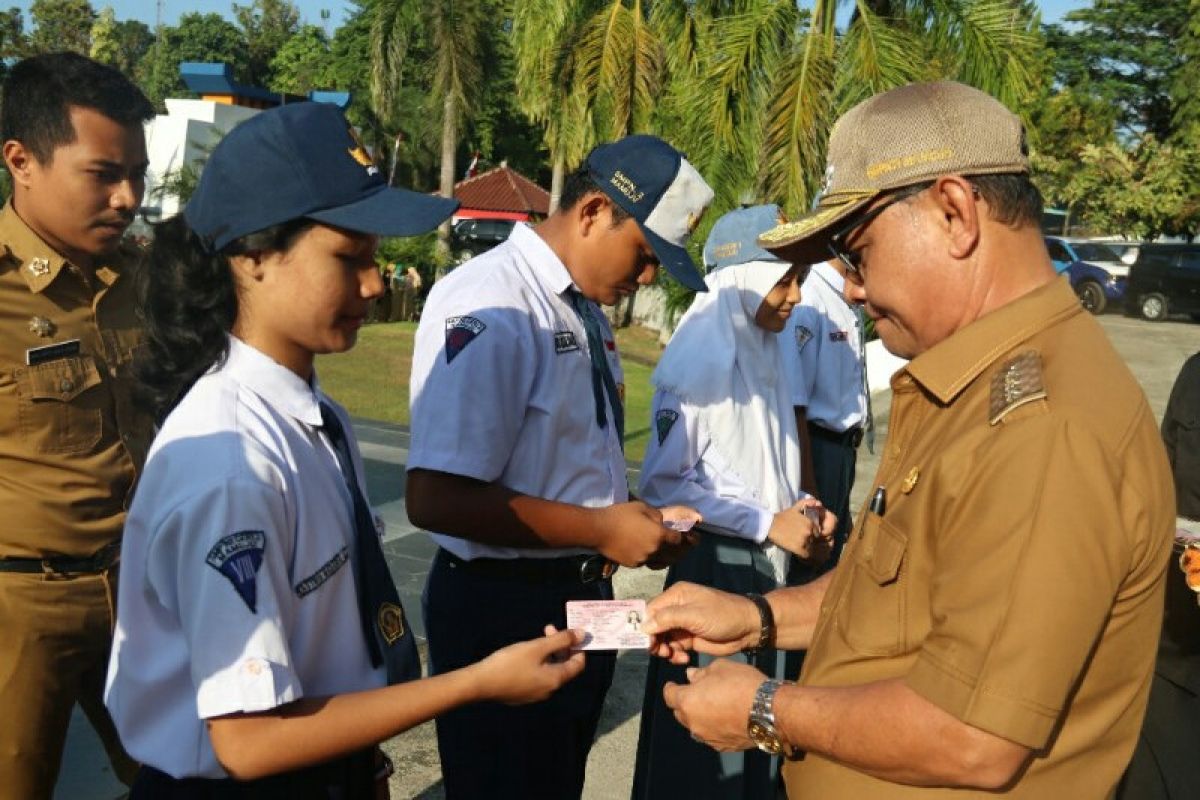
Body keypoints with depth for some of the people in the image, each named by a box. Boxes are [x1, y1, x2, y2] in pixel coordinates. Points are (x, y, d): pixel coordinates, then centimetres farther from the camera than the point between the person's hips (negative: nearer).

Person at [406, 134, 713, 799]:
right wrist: (602, 530, -22)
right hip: (502, 610, -9)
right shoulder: (488, 307, -21)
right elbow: (435, 498, -27)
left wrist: (635, 520, 0)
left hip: (581, 595, 9)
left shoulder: (587, 305, 7)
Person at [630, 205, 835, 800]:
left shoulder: (764, 352, 9)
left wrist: (798, 507, 1)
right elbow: (664, 481, -17)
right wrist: (767, 523, -16)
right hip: (714, 564, -8)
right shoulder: (700, 359, -15)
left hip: (768, 563, 8)